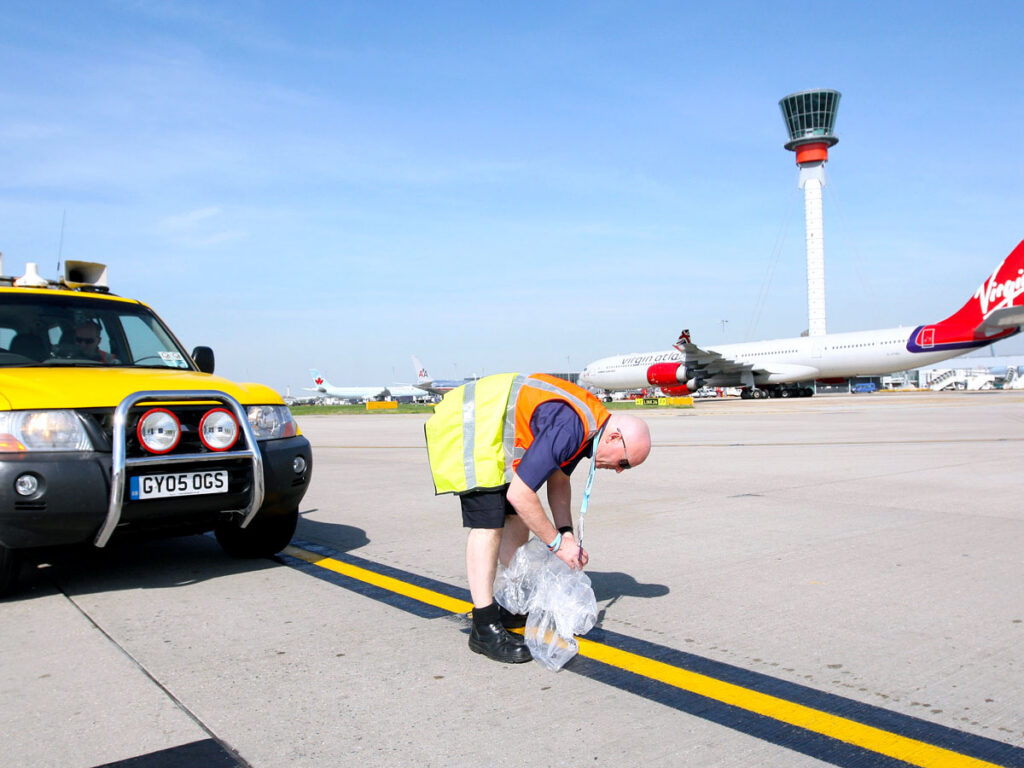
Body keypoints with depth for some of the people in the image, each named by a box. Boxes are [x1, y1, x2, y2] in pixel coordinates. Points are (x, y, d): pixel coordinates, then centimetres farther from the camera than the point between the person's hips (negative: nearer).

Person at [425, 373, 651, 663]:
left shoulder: (587, 423, 2)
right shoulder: (567, 429, -30)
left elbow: (558, 480, 15)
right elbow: (519, 494, -28)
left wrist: (566, 532, 3)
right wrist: (558, 543, -17)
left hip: (490, 431, 10)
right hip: (466, 429, -10)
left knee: (517, 517, 11)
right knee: (488, 524, -15)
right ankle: (484, 628, -11)